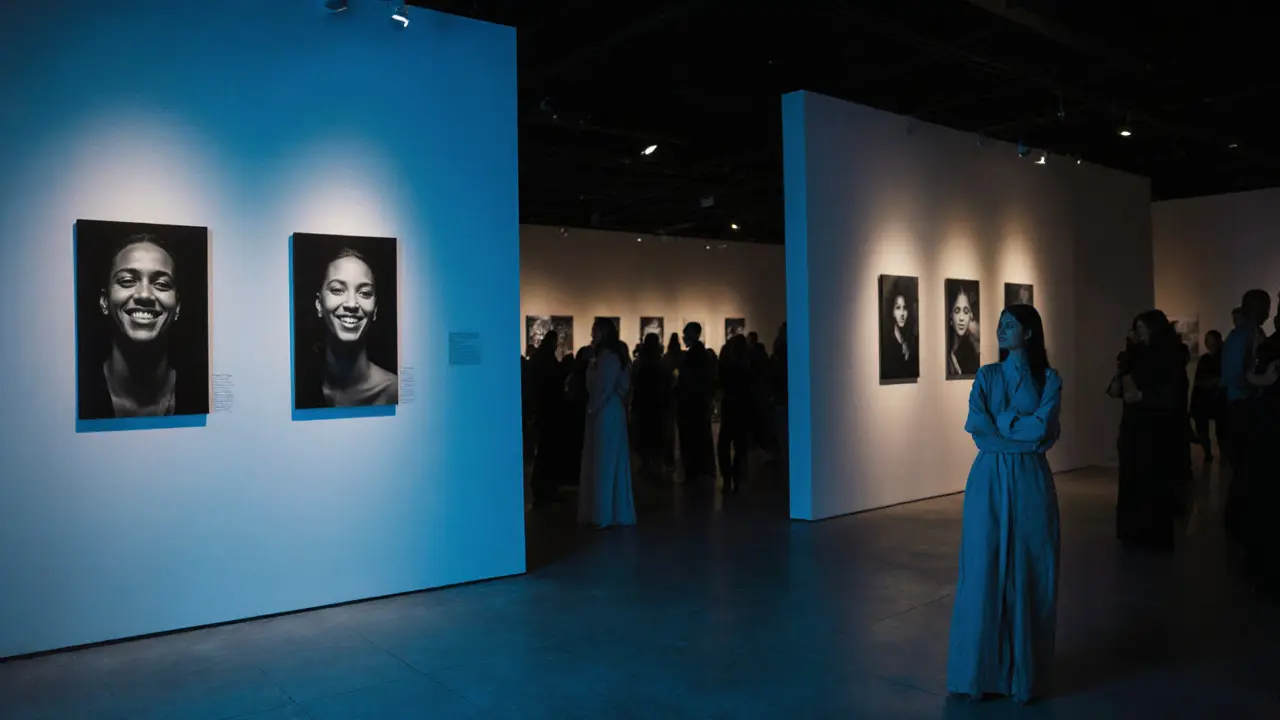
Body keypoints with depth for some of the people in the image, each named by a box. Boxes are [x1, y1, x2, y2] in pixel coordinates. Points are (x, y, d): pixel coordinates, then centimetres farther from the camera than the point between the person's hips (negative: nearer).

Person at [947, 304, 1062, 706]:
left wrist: (1000, 423, -6)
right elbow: (976, 427, -7)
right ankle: (981, 670, 11)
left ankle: (1023, 672, 17)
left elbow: (1042, 427, -13)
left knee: (1028, 573, 4)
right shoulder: (986, 376, 8)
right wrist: (1022, 434, -11)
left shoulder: (1049, 379, 4)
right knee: (984, 571, 2)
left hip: (1029, 480, -1)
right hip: (989, 480, 1)